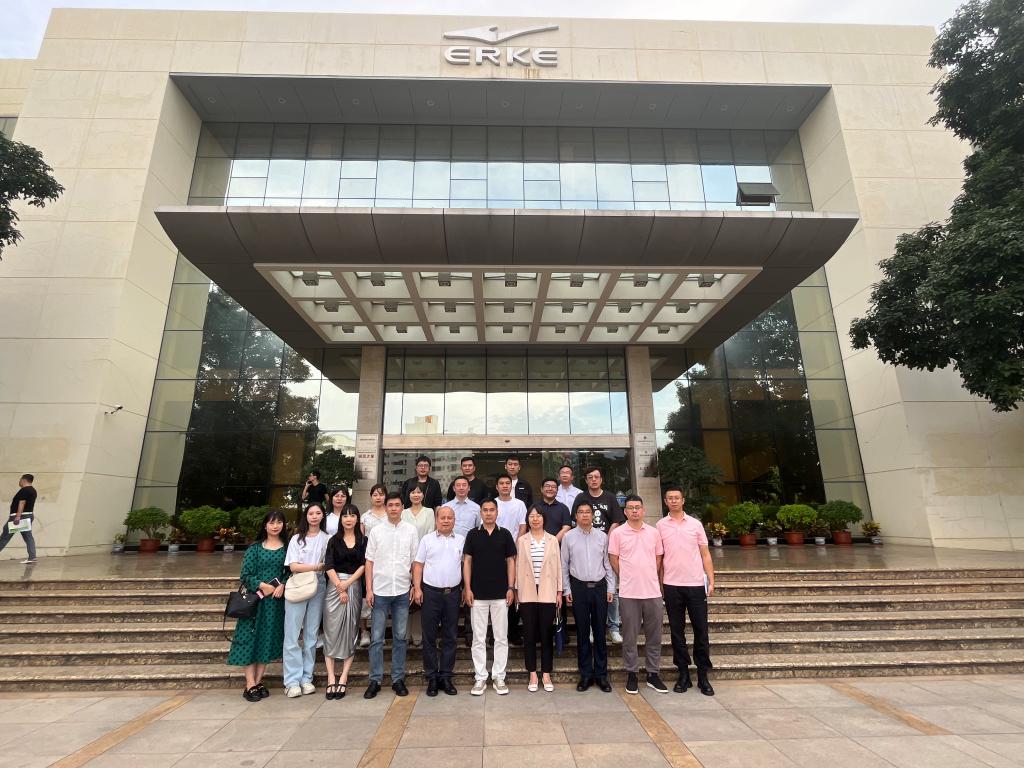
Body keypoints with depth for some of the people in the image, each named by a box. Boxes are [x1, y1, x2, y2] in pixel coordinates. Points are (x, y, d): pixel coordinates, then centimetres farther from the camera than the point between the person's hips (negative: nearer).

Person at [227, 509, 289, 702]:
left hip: (277, 600, 2)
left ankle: (258, 682, 18)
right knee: (251, 638, -1)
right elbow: (245, 575, -3)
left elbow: (290, 571, 2)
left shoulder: (287, 548, 4)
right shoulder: (255, 547, 0)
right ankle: (250, 685, 6)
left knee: (269, 639, 7)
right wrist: (263, 586, -14)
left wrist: (282, 586, -16)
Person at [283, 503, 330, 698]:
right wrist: (317, 566, -7)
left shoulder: (327, 539, 5)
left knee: (311, 635, 7)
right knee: (292, 634, -3)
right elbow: (293, 566, -5)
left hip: (318, 588, 1)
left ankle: (306, 678, 15)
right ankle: (292, 681, 5)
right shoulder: (297, 539, 4)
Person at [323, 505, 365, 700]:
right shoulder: (334, 540, 6)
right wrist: (340, 588, -11)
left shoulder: (363, 540, 6)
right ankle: (331, 679, 4)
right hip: (334, 586, 0)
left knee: (350, 631, 2)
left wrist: (348, 583, -12)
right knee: (332, 631, -1)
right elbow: (329, 566, -2)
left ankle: (343, 678, 9)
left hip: (354, 587, 0)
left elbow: (364, 564, -1)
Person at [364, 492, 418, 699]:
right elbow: (369, 561, 2)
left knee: (401, 637, 9)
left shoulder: (411, 530, 1)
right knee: (376, 638, 5)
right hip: (380, 591, 0)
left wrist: (416, 586, 0)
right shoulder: (376, 531, 0)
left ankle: (398, 679, 21)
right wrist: (369, 589, -2)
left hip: (402, 591, 1)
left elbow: (415, 561, 4)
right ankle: (375, 680, 17)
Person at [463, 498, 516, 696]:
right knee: (479, 638, 7)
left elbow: (510, 561, 3)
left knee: (501, 637, 7)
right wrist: (467, 588, -4)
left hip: (501, 594, 0)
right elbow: (467, 561, 2)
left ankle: (499, 677, 19)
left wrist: (511, 587, -4)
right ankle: (480, 678, 18)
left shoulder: (505, 534, 1)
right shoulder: (473, 535, 1)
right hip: (478, 594, 0)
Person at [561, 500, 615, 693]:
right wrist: (567, 590, 1)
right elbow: (564, 565, 3)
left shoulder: (602, 536, 3)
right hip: (579, 587, -1)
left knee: (600, 632, 7)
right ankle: (586, 675, 19)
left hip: (600, 587, 1)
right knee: (582, 632, 7)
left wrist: (611, 588, 3)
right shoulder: (568, 537, 0)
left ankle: (601, 675, 19)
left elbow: (608, 563, 7)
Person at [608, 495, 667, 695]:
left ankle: (653, 674, 24)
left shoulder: (654, 532, 5)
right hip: (629, 593, -3)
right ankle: (631, 675, 19)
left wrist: (650, 579, 9)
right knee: (629, 636, 6)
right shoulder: (617, 533, -4)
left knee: (654, 635, 11)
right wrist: (627, 579, 2)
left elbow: (658, 558, 13)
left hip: (652, 591, 3)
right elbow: (613, 560, 0)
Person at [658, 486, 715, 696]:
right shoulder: (661, 525, 2)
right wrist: (659, 583, 1)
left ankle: (703, 676, 18)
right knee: (677, 631, 8)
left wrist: (711, 580, -2)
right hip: (672, 586, 0)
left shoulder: (695, 524, 3)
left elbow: (705, 554, 5)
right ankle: (683, 675, 20)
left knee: (701, 630, 4)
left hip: (696, 584, 0)